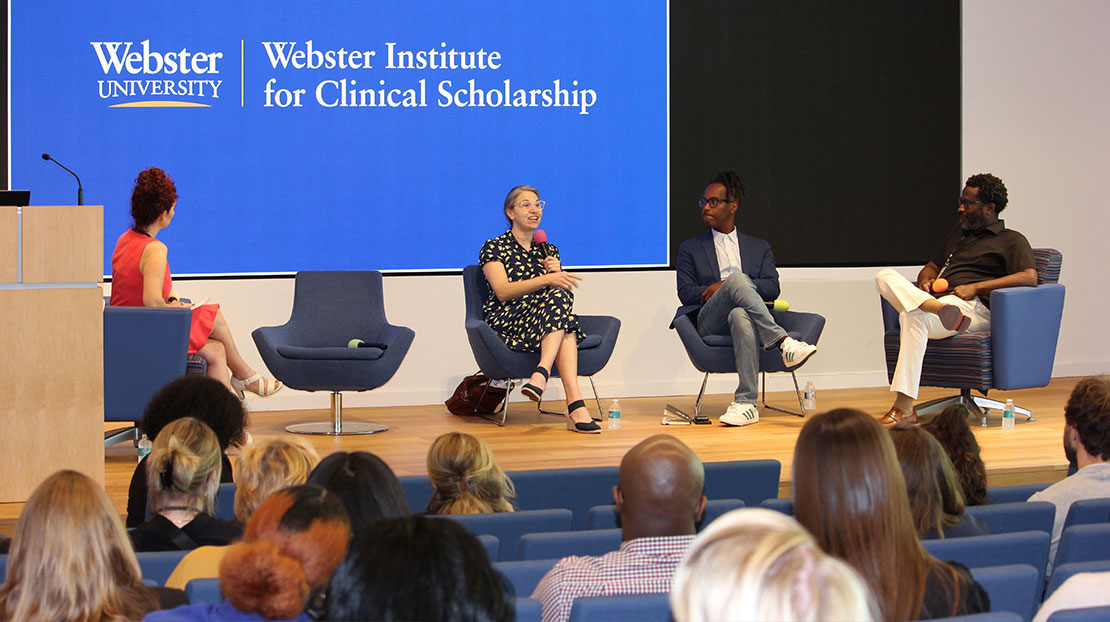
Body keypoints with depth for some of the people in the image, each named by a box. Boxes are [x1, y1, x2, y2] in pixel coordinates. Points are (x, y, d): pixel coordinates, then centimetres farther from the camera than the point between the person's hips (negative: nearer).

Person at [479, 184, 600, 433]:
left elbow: (564, 293, 20)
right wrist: (547, 279, -22)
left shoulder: (548, 251, 24)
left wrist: (557, 272, -1)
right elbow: (502, 291, -10)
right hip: (506, 323, -4)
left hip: (544, 324, 4)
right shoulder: (494, 248, 8)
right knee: (559, 296, -32)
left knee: (560, 297, -31)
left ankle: (542, 373, -47)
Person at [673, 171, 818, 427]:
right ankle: (784, 343, -45)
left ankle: (746, 403, -48)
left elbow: (772, 288, 8)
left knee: (740, 316, -41)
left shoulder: (759, 248, 24)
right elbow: (686, 292, 9)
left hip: (743, 315, 0)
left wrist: (723, 287, -6)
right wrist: (732, 285, -5)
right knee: (737, 278, -34)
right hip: (710, 323, 0)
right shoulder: (690, 249, 23)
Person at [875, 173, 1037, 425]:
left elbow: (1029, 277, -7)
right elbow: (931, 266, 38)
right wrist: (926, 281, 10)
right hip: (936, 298, 7)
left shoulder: (1012, 241, 9)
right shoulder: (956, 233, 33)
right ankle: (935, 307, -42)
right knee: (885, 276, -16)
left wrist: (975, 288, -13)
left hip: (975, 307, -7)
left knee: (914, 316, -37)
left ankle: (904, 408, -42)